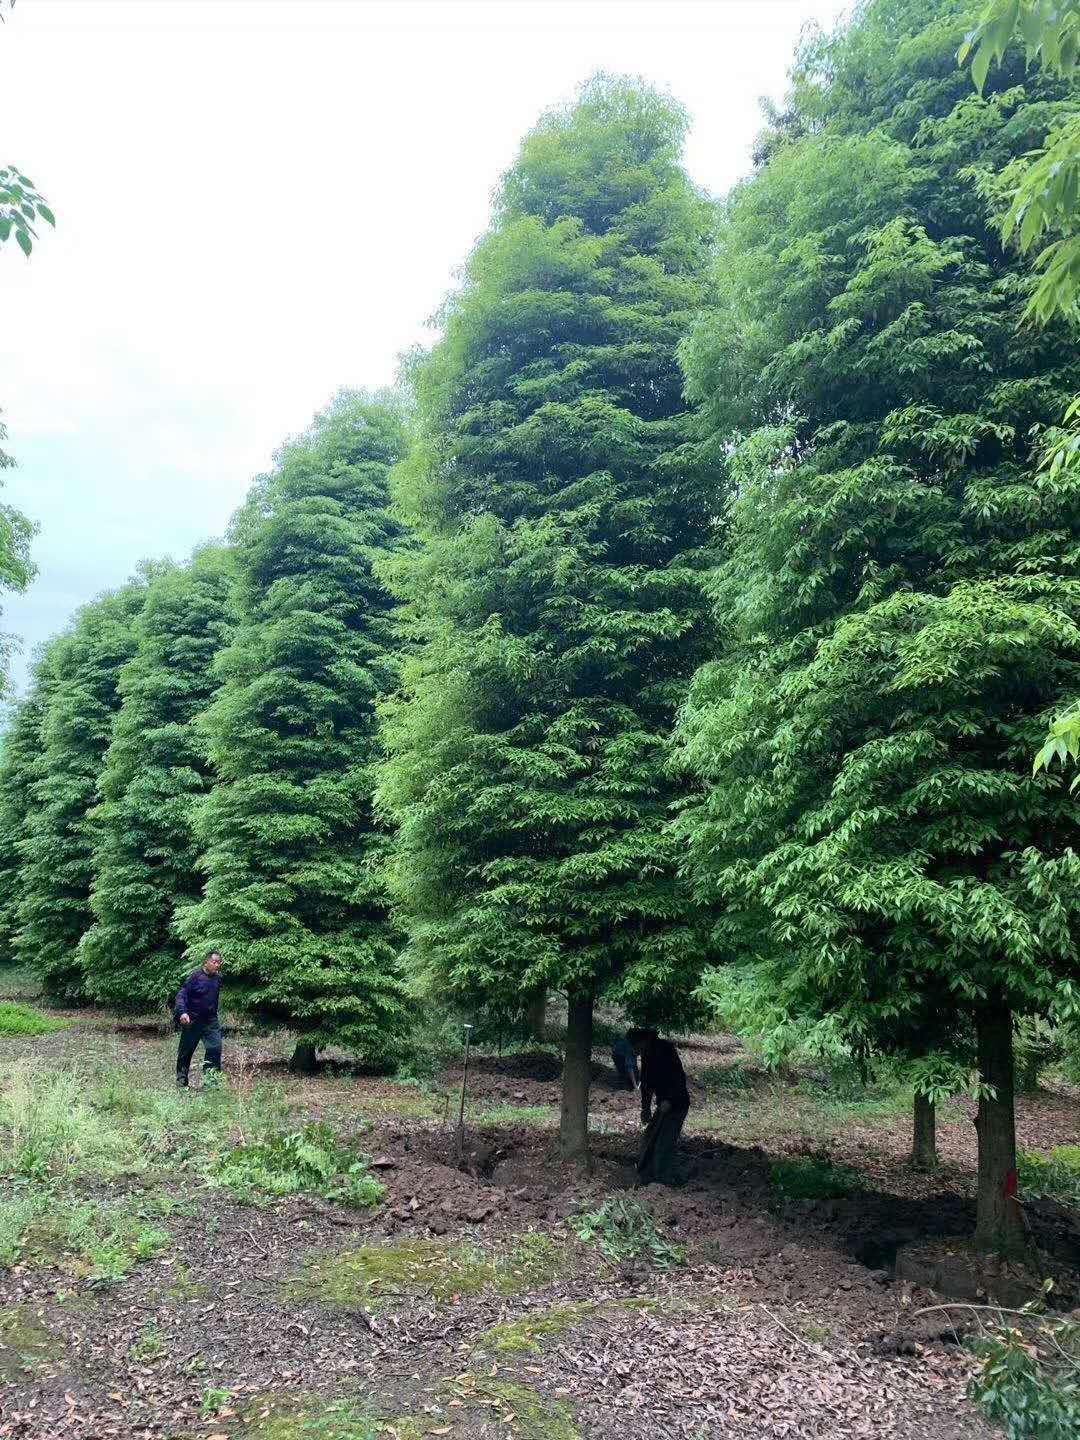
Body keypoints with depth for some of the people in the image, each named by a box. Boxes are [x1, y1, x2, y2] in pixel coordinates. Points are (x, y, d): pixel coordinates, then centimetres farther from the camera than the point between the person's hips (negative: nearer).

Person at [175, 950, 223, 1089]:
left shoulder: (218, 978, 4)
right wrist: (182, 1012, -31)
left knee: (215, 1048, -8)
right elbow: (181, 994, -18)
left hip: (211, 1020, 4)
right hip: (192, 1020, -4)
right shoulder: (195, 976, -14)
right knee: (186, 1051, 8)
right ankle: (181, 1081, 22)